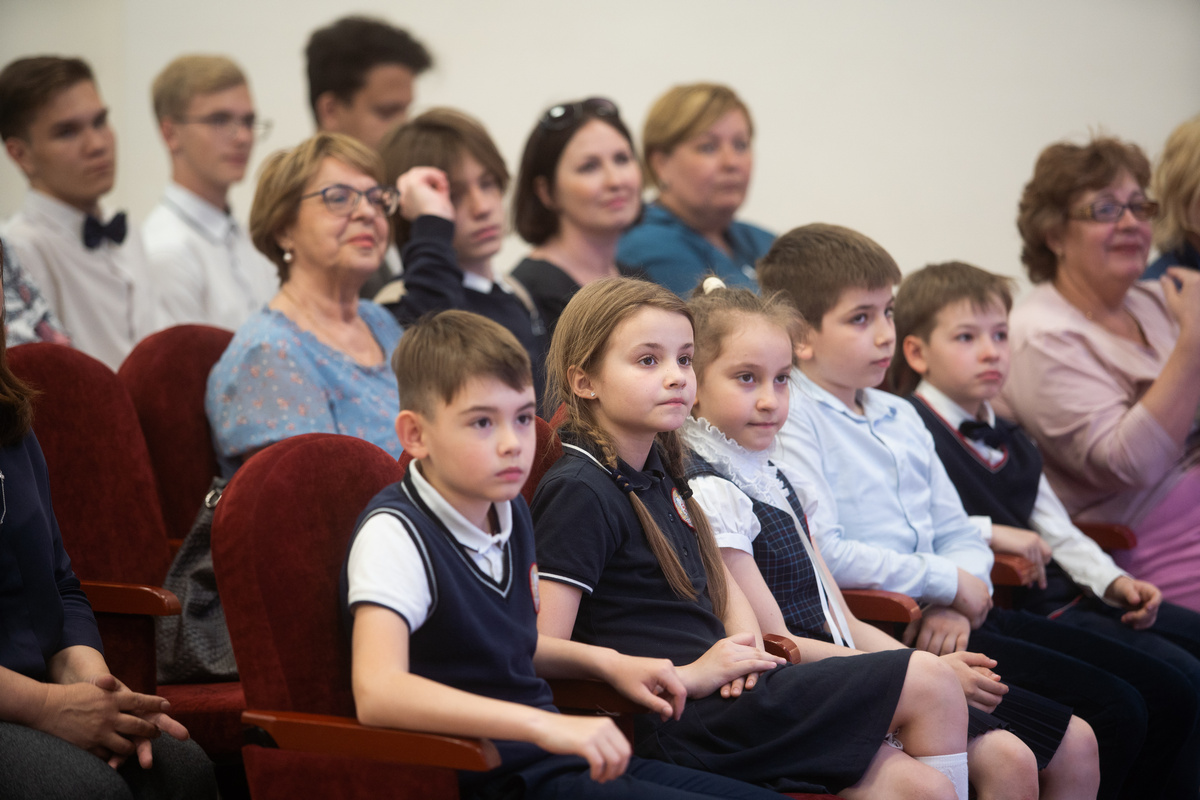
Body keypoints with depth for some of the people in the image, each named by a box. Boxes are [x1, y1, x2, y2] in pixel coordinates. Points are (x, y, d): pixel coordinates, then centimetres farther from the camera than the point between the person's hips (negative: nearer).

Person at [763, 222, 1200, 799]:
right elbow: (823, 554, -20)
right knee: (1112, 713, -19)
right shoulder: (788, 420, -8)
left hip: (952, 617, 9)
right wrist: (947, 581, -10)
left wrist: (956, 606, -3)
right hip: (889, 631, -9)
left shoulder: (899, 417, 21)